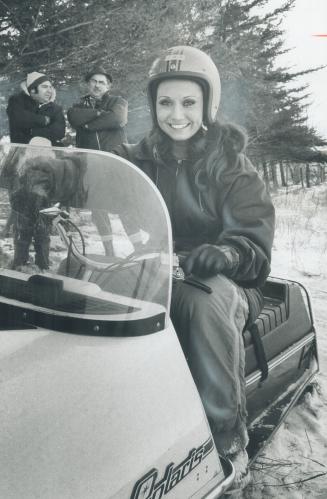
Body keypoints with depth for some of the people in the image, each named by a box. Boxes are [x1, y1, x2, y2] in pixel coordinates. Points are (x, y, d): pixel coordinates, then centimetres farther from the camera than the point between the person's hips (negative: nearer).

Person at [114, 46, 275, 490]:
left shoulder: (231, 166, 2)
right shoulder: (137, 161, 11)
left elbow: (254, 240, -9)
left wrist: (226, 252, -32)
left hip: (226, 281, -2)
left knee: (208, 297, -37)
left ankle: (228, 441, -24)